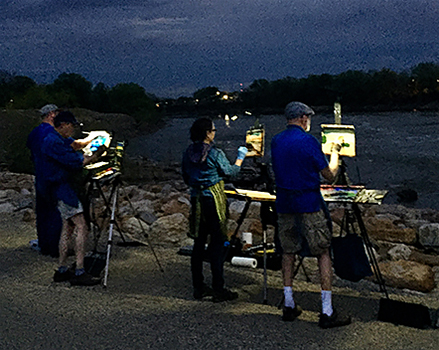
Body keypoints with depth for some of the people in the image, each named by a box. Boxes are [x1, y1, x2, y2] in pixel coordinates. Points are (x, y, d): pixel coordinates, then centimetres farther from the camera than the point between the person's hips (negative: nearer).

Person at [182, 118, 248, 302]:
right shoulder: (215, 153, -14)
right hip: (214, 199, -6)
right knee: (217, 242, -1)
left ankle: (198, 287, 18)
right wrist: (240, 157, 14)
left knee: (199, 242, 12)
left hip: (196, 199, 7)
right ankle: (218, 289, 2)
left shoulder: (188, 153, 4)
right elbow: (230, 171, -1)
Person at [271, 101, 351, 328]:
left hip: (284, 204, 6)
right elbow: (330, 175, -7)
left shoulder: (276, 141, 7)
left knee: (288, 252, 15)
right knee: (323, 254, 1)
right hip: (309, 204, -6)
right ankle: (327, 312, 0)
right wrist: (335, 154, 12)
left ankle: (289, 305, 17)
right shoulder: (308, 141, -12)